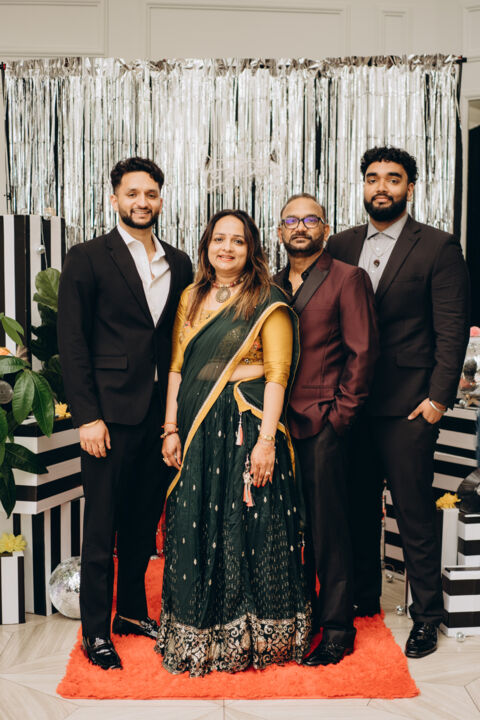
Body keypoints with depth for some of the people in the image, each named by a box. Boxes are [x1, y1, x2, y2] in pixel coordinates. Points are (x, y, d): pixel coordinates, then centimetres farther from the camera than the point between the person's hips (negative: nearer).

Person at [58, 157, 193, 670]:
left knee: (145, 521, 15)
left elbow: (181, 339, 12)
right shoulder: (88, 258, -2)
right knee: (102, 527, 5)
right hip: (110, 415, -4)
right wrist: (87, 417, -12)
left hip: (161, 413, 5)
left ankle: (132, 611, 32)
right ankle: (95, 632, 19)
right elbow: (72, 343, -6)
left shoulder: (178, 263, 12)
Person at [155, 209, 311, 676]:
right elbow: (177, 366, 12)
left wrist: (266, 438, -16)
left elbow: (277, 374, -8)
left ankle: (251, 636, 20)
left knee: (248, 527, 1)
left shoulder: (268, 304, -2)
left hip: (247, 426, -4)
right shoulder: (191, 298, 13)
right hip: (196, 429, 5)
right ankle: (196, 635, 25)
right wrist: (170, 428, 5)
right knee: (194, 528, 8)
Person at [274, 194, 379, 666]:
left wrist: (340, 414, -9)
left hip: (323, 424, -5)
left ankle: (336, 628, 15)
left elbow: (363, 351, -6)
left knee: (327, 529, 1)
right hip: (280, 423, 5)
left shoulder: (347, 278, -1)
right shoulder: (272, 286, 16)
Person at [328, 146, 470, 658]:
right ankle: (363, 598, 32)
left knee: (414, 514, 2)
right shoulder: (341, 246, 10)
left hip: (407, 404, -4)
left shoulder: (438, 247, -3)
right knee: (359, 507, 14)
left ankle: (426, 617, 20)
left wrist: (438, 397, -12)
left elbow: (452, 328, -6)